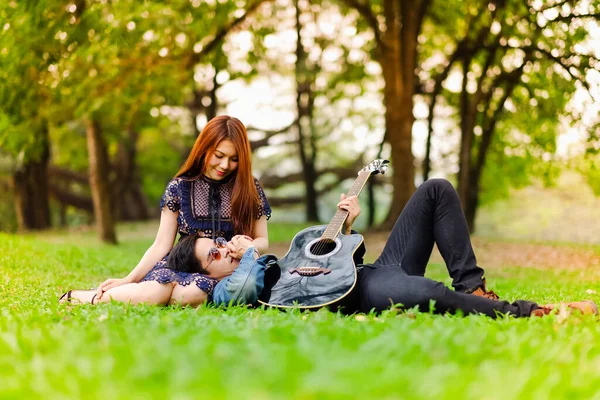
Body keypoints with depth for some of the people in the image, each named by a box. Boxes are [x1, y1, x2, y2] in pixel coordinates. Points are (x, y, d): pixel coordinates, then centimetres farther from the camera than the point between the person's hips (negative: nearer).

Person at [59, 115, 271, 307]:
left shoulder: (250, 190, 5)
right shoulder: (180, 187, 4)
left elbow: (262, 241, 10)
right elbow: (161, 246, 4)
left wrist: (247, 246, -15)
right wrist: (129, 280, -6)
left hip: (226, 271, 0)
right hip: (183, 263, 0)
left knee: (192, 294, -39)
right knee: (153, 292, -37)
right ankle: (77, 297, -14)